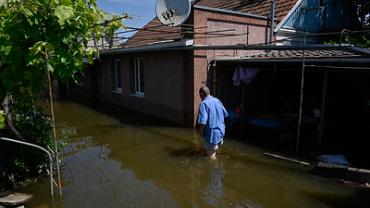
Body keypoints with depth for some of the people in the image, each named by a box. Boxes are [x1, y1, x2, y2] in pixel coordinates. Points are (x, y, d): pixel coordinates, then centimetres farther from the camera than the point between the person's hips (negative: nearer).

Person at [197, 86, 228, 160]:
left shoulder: (204, 103, -18)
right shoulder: (217, 100, 4)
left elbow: (203, 122, -27)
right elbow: (225, 114, 13)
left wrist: (201, 131, -9)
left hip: (212, 134, -8)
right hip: (221, 131, 8)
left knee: (211, 155, 8)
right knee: (214, 151, 28)